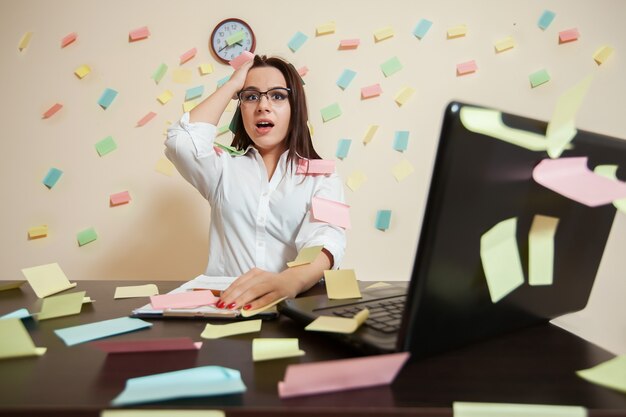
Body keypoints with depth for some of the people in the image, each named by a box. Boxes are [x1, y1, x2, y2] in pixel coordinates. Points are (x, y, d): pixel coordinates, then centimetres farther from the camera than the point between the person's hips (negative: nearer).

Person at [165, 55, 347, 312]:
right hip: (225, 303, 1)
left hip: (296, 302, -1)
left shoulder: (321, 175, 9)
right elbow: (182, 142, -6)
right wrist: (232, 85, 6)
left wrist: (289, 280, -33)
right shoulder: (225, 167, 15)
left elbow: (327, 237, -11)